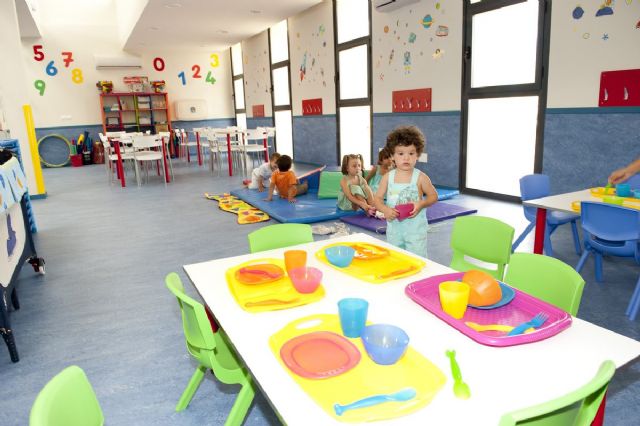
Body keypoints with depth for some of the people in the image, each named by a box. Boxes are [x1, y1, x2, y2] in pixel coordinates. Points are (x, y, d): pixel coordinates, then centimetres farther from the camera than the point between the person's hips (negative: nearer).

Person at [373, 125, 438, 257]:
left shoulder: (420, 177, -9)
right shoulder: (387, 177, -3)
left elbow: (433, 196, 2)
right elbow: (378, 198, 2)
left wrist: (421, 204, -17)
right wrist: (385, 209, -19)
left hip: (415, 227, -3)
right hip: (394, 226, 3)